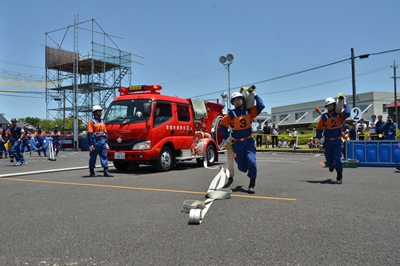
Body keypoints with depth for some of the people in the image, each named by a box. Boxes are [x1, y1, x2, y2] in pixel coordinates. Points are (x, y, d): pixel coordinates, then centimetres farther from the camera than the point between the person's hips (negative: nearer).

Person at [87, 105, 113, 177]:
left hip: (102, 141, 6)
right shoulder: (91, 121, -5)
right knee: (93, 157, 4)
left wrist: (105, 141, 11)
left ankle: (106, 171, 3)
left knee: (104, 156, 2)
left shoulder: (102, 121, 16)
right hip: (95, 141, -6)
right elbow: (89, 134, -10)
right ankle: (92, 172, 14)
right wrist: (91, 144, -14)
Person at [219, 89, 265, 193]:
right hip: (237, 143, -1)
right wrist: (227, 137, -5)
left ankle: (252, 185, -5)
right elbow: (222, 126, 2)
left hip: (248, 142, 1)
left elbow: (261, 106, -3)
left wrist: (254, 95, 2)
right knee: (242, 167, 8)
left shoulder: (249, 111, 3)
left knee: (251, 161, -19)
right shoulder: (230, 114, -4)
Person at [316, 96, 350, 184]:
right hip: (327, 141, 1)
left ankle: (339, 177, 1)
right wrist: (320, 137, -10)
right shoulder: (324, 116, 0)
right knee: (329, 160, 9)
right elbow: (319, 128, 2)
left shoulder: (340, 114, 1)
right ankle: (331, 165, 48)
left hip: (337, 141, -1)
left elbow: (347, 113, -20)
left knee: (337, 158, -12)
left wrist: (344, 104, -8)